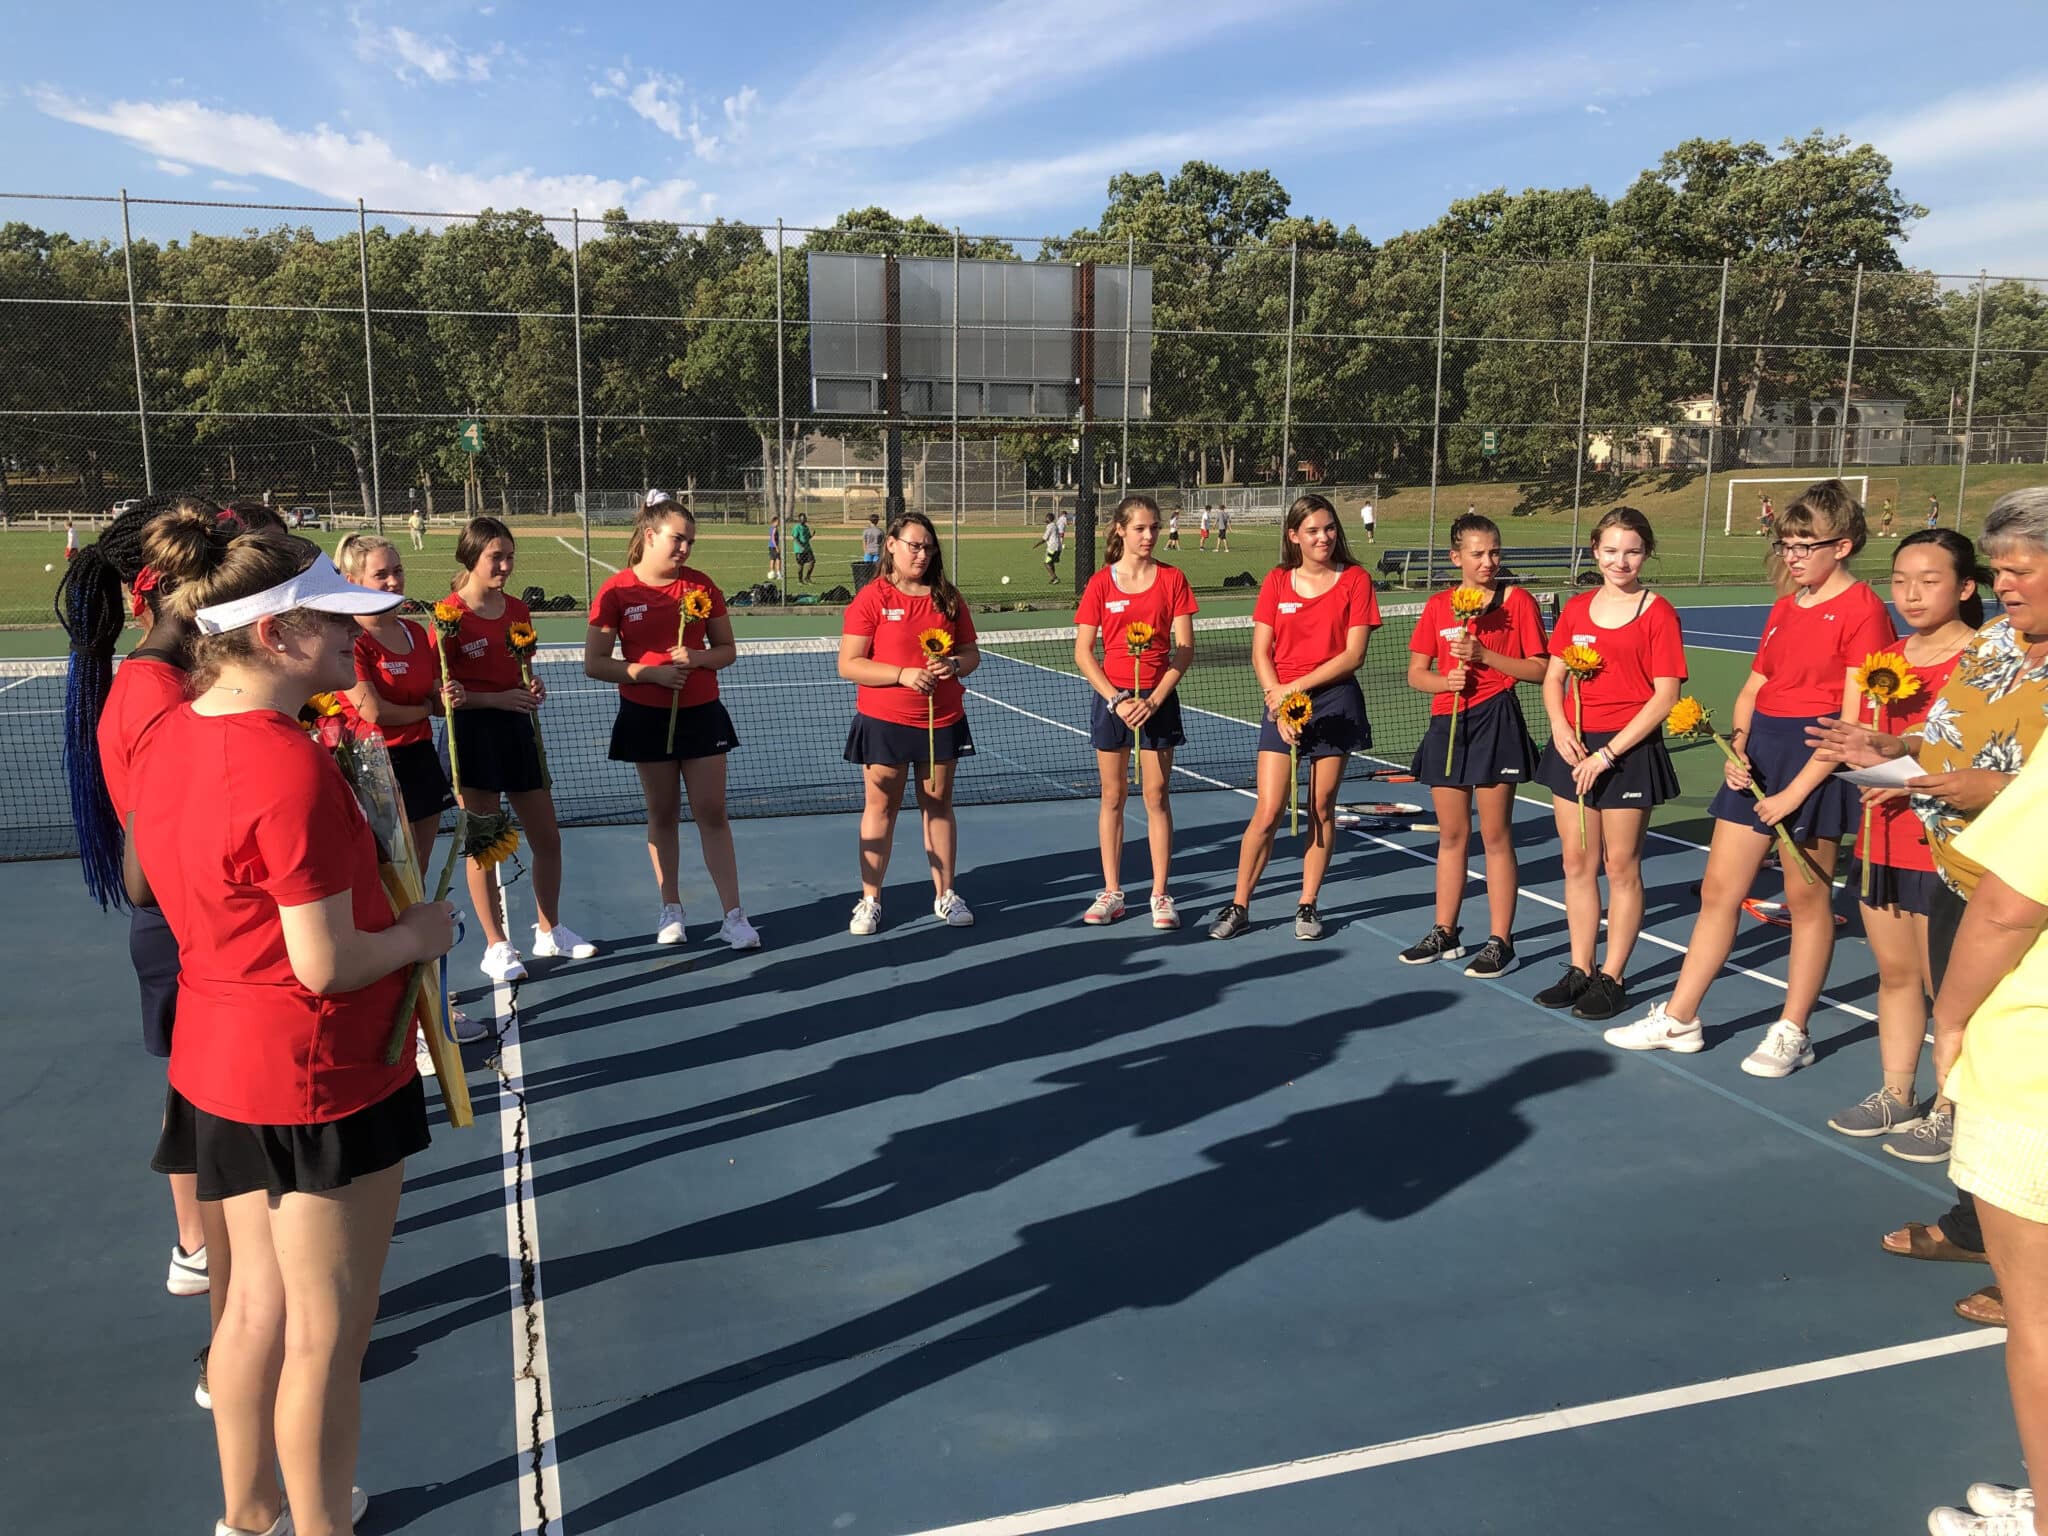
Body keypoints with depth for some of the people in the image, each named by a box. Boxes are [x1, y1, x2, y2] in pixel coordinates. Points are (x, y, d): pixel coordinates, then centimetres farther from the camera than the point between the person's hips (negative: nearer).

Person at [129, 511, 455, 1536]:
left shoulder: (169, 735, 1)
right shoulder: (290, 767, -26)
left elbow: (148, 885, 16)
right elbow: (327, 964, -24)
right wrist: (421, 932, -7)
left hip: (217, 1061, 9)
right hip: (320, 1077, -9)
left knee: (259, 1302, 22)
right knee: (326, 1332, 8)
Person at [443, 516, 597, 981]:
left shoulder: (517, 610, 8)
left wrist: (533, 689, -1)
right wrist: (497, 699, -21)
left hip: (517, 729, 6)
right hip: (473, 733, -6)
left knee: (547, 838, 11)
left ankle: (550, 931, 28)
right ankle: (496, 947, 15)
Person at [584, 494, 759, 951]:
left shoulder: (701, 585, 0)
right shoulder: (617, 591, -6)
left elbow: (727, 650, 6)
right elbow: (594, 664, -7)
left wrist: (698, 658, -15)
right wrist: (652, 673, -17)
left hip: (702, 713, 1)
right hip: (647, 718, -1)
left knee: (712, 813, 0)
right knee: (662, 815, 9)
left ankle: (733, 915, 2)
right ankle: (670, 908, 23)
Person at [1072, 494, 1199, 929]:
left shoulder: (1171, 579, 0)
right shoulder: (1101, 583, 0)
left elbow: (1184, 649, -3)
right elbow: (1083, 652, -2)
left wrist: (1154, 699, -13)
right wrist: (1116, 699, -12)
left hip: (1158, 700, 0)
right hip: (1111, 699, 1)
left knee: (1157, 796, 2)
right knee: (1112, 795, 7)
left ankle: (1160, 894, 9)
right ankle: (1111, 892, 15)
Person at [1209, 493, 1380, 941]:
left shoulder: (1355, 580, -1)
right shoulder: (1277, 581, 5)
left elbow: (1353, 655, -7)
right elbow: (1260, 653, 2)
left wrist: (1299, 686, -12)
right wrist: (1278, 699, -12)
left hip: (1335, 703, -1)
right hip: (1281, 704, 1)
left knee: (1321, 809, 6)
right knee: (1268, 812, -4)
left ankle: (1308, 905, 19)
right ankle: (1239, 905, 9)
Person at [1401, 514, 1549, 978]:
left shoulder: (1518, 601, -2)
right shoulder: (1437, 605, 8)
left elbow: (1538, 670, -5)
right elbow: (1416, 673, 9)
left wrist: (1484, 654, -15)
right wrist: (1445, 680, -12)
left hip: (1495, 723, -4)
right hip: (1447, 724, 4)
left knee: (1495, 835, 0)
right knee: (1451, 835, 12)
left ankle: (1500, 942, 8)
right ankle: (1444, 934, 23)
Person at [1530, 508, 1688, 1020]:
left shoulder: (1658, 613, -7)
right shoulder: (1577, 608, 8)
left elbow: (1665, 695, -12)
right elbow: (1553, 677, 11)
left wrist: (1609, 752, -16)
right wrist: (1560, 728, -8)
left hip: (1630, 750, -5)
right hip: (1573, 747, 5)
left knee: (1621, 867, 3)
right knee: (1577, 863, 10)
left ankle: (1612, 978, 14)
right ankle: (1580, 969, 22)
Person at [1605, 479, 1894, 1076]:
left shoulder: (1862, 610, -10)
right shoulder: (1784, 608, 13)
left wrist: (1796, 791, -16)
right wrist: (1737, 751, -3)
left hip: (1818, 762, -7)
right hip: (1759, 755, 7)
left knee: (1806, 898, 4)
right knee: (1718, 889, 8)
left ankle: (1792, 1033, 18)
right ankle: (1678, 1019, 16)